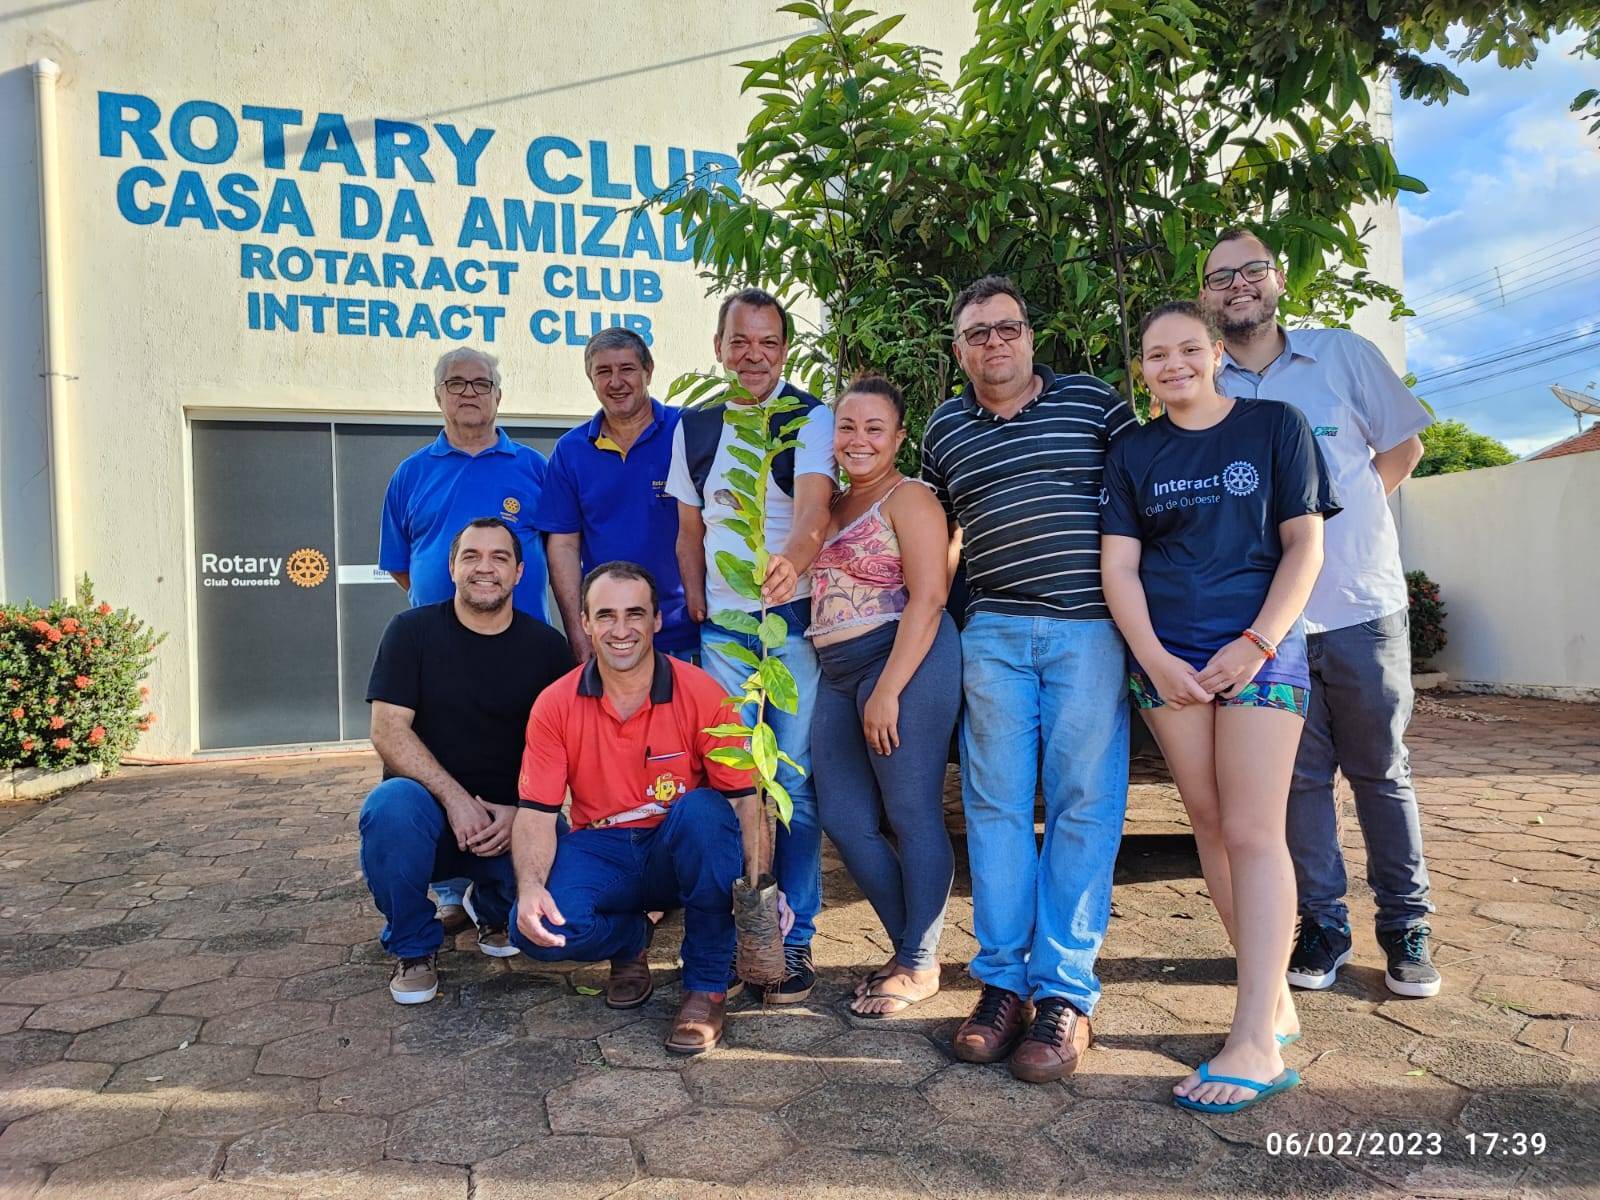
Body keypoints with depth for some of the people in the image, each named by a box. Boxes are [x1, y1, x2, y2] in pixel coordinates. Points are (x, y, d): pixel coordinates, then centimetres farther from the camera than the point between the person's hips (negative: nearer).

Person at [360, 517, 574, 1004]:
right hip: (429, 805, -1)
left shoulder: (547, 647, 2)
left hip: (511, 818, 1)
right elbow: (388, 731, -10)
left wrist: (522, 811, -16)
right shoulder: (412, 631, -2)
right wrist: (455, 798, -22)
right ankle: (414, 947, -6)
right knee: (391, 805, -35)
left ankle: (494, 912, 16)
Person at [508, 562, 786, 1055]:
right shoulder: (556, 705, -6)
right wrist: (530, 887, -26)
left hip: (685, 852, -1)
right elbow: (536, 811, -6)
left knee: (701, 809, -35)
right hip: (600, 851, 1)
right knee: (537, 929, -28)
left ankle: (708, 985, -15)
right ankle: (631, 938, 10)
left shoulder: (701, 694, -12)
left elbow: (742, 798, -12)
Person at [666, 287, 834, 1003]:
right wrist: (697, 606, 9)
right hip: (721, 628, 4)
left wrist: (789, 560, -43)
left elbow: (813, 505, -23)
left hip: (793, 621, -4)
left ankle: (795, 939, 13)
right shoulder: (694, 427, 11)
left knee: (795, 784, -1)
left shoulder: (811, 418, -5)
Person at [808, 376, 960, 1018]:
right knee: (844, 819, 7)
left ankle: (919, 965, 13)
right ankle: (909, 946, 23)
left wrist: (887, 691, -18)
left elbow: (927, 599, -14)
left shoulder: (909, 499, -5)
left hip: (905, 661, -8)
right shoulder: (833, 507, 19)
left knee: (912, 815, -2)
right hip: (838, 674, 8)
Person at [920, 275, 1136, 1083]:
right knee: (996, 805, 2)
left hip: (1091, 628, -2)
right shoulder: (944, 430, 16)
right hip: (994, 633, 2)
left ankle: (1064, 991, 7)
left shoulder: (1093, 402, 9)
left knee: (1083, 805, -2)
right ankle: (1003, 980, 12)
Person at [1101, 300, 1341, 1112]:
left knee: (1252, 832, -9)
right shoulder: (1133, 454, 11)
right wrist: (1155, 660, -8)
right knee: (1211, 829, 5)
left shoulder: (1275, 427, 5)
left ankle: (1256, 1043, -8)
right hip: (1165, 657, 3)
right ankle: (1276, 1000, 18)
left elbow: (1303, 544, 1)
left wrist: (1257, 642, -10)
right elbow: (1118, 566, 5)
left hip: (1260, 650, -3)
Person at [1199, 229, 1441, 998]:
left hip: (1363, 604, 0)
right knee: (1300, 774, 7)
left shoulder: (1344, 354, 3)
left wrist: (1349, 511, 1)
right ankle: (1321, 923, 20)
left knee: (1381, 772, 8)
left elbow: (1402, 446, 10)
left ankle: (1406, 925, 22)